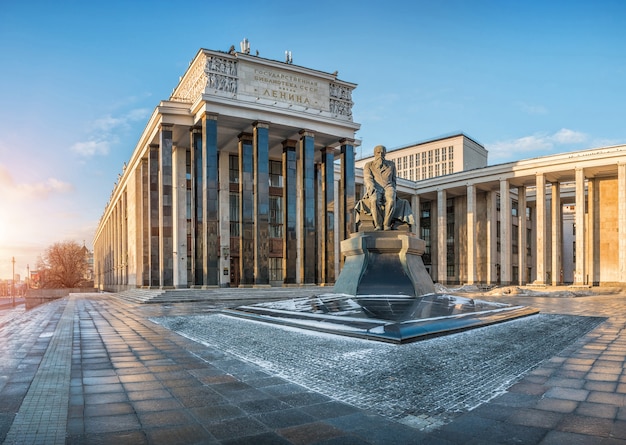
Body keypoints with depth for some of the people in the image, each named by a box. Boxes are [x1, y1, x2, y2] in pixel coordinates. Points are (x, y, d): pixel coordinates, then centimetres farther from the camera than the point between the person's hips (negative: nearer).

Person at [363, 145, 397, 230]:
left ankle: (386, 226, -33)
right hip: (375, 189, -1)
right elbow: (367, 178, 1)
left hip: (388, 187, 1)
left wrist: (393, 191, 1)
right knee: (374, 200, -39)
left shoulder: (391, 164, 23)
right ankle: (378, 226, -35)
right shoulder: (368, 165, 17)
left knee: (391, 200, -37)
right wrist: (371, 187, -21)